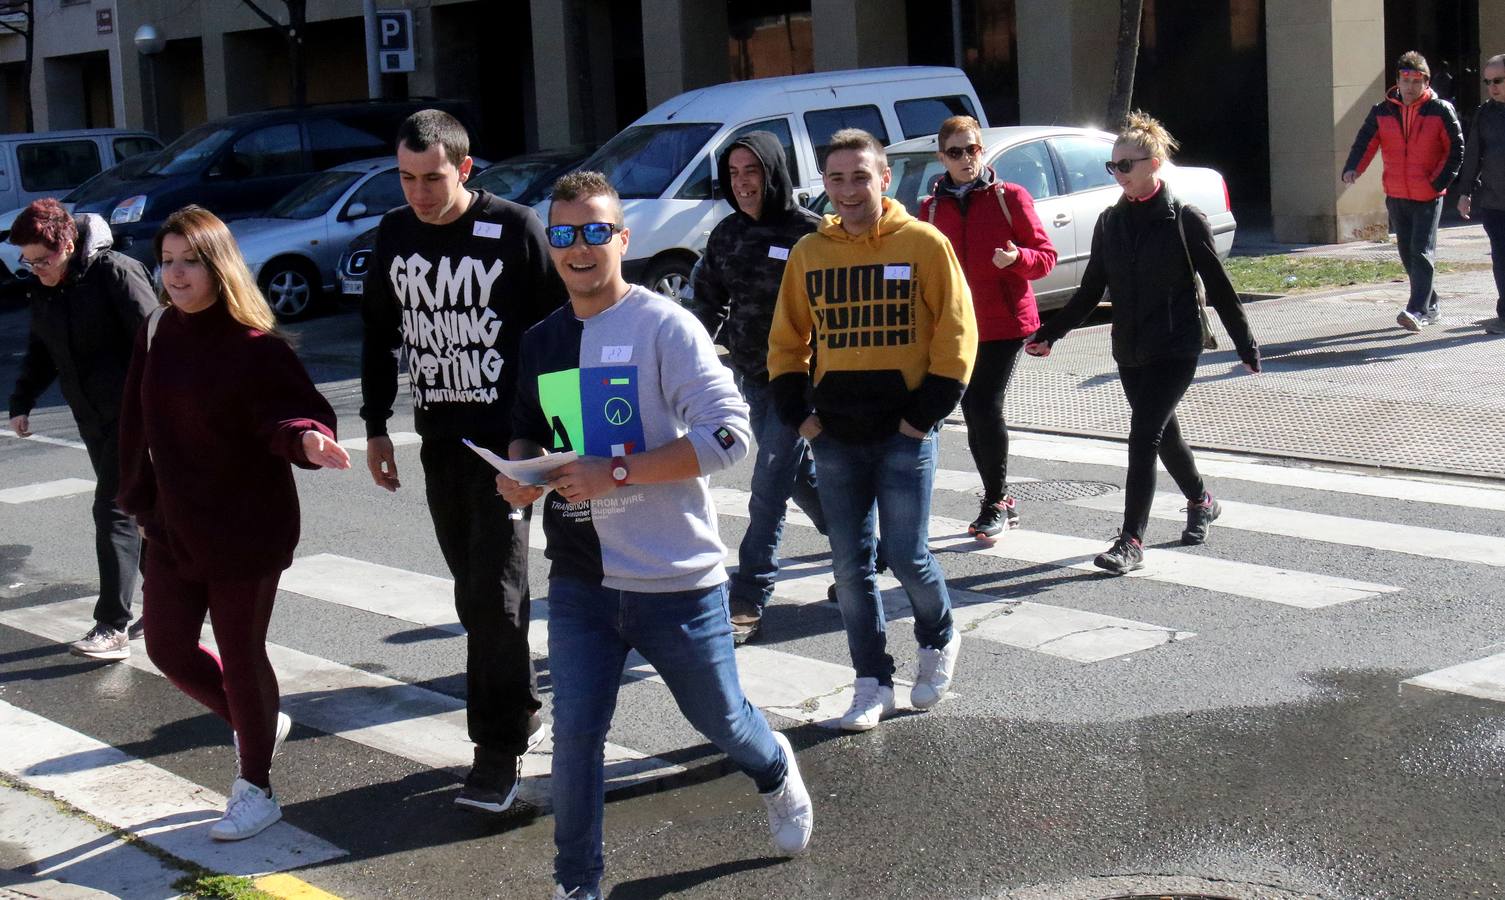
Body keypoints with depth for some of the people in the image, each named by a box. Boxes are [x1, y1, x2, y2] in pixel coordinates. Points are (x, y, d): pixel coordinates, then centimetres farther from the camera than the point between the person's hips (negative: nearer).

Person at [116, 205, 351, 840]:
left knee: (241, 656, 4)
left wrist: (307, 439, -43)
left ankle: (255, 787, 23)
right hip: (173, 526, 6)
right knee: (167, 647, 12)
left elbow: (297, 412, -21)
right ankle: (258, 726, 38)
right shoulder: (158, 333, 2)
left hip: (246, 531, -6)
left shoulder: (254, 347, -16)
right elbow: (139, 424, 9)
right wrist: (139, 499, 9)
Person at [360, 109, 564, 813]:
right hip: (439, 439, 5)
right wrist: (376, 426, 13)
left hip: (507, 437, -5)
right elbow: (379, 335, 16)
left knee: (494, 594, -8)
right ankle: (521, 713, 24)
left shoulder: (514, 229, -10)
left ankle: (498, 749, -2)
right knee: (474, 591, 10)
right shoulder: (394, 235, 6)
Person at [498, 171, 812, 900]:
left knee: (718, 718, 16)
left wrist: (613, 471, -23)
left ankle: (775, 771, 50)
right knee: (574, 734, -1)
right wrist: (520, 470, -2)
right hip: (580, 581, 4)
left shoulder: (664, 326, -13)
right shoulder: (541, 341, 6)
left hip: (676, 579, -4)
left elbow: (728, 435, -20)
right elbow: (528, 430, 22)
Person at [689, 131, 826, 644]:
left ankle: (749, 602, -3)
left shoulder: (809, 232, -14)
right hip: (751, 377, 7)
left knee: (768, 490, -8)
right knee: (800, 475, 19)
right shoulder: (728, 234, 6)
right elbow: (708, 297, 16)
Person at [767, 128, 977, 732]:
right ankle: (872, 681, 18)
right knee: (850, 564, 6)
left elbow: (956, 334, -4)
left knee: (906, 556, -3)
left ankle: (939, 640, 27)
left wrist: (927, 412, -9)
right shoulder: (809, 252, 6)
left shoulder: (924, 244, -4)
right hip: (835, 435, 4)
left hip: (905, 432, -3)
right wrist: (797, 413, 3)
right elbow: (785, 342, 14)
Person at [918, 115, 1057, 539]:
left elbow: (1045, 255, -2)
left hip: (1006, 321, -4)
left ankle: (995, 502, 1)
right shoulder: (931, 207, 9)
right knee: (974, 412, 6)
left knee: (985, 407, -13)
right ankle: (1001, 501, 20)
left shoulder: (1010, 197, -2)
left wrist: (1017, 258, -22)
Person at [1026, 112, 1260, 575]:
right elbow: (1090, 291, 10)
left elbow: (1219, 287, -3)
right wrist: (1049, 334, 2)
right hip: (1130, 350, 6)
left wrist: (1245, 345, 0)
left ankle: (1131, 541, -12)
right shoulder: (1110, 222, 6)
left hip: (1176, 348, -6)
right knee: (1162, 432, 18)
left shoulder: (1184, 219, -8)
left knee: (1143, 437, -14)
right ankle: (1200, 501, 43)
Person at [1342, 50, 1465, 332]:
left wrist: (1439, 181, -11)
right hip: (1396, 195, 4)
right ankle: (1430, 306, 24)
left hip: (1428, 196, -4)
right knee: (1407, 253, 11)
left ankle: (1417, 310, -18)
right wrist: (1353, 168, -23)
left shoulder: (1441, 111, -4)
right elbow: (1365, 141, -4)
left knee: (1422, 251, -12)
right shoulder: (1382, 112, 4)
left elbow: (1456, 150, 0)